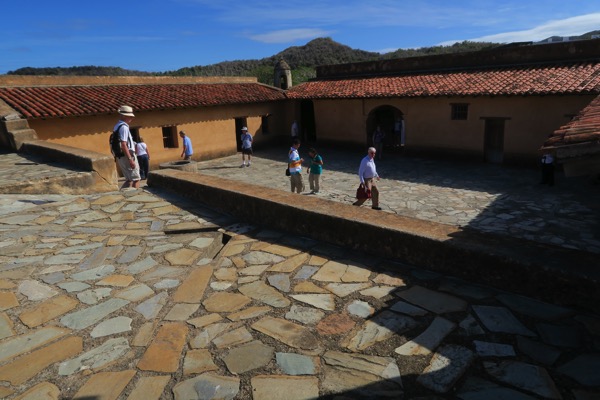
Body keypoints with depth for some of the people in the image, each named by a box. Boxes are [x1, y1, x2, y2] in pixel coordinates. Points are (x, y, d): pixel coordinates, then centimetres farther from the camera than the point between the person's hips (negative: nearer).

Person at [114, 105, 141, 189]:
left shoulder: (118, 126, 15)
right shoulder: (124, 127, -15)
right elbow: (123, 145, -22)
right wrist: (130, 159, -23)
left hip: (121, 157, 10)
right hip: (127, 156, -10)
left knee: (129, 180, 17)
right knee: (136, 179, -3)